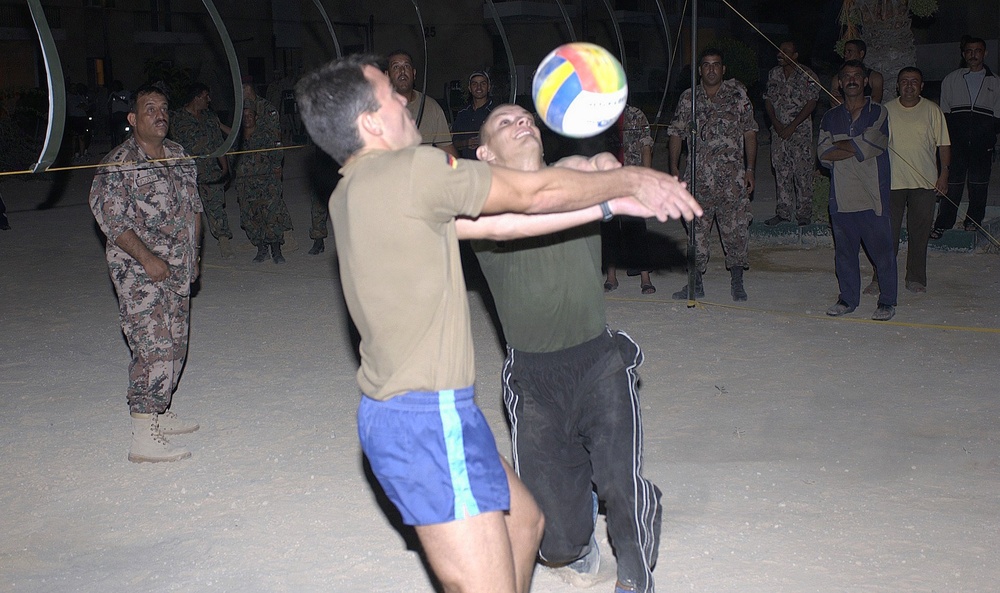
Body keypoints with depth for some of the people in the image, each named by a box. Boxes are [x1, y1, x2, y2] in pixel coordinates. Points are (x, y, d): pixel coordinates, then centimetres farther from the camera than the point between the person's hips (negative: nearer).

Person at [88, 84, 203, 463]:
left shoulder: (179, 156, 12)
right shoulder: (117, 165, -11)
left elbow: (193, 206, 20)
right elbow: (110, 217, -16)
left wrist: (193, 253, 14)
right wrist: (147, 258, -21)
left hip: (178, 270, 8)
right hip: (138, 272, -8)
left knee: (175, 345, 13)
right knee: (155, 347, -13)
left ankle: (158, 414, 27)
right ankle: (143, 438, -11)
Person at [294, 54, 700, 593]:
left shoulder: (349, 194, 11)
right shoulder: (411, 169, -17)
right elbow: (535, 194, -8)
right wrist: (631, 179, 5)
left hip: (393, 405, 10)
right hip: (426, 418, -10)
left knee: (523, 518, 25)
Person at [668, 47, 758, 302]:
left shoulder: (737, 94, 4)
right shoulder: (688, 98, 7)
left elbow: (749, 133, 6)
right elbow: (676, 134, 10)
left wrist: (750, 170, 2)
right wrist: (674, 170, 2)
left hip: (732, 178, -1)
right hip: (698, 177, 1)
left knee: (736, 230, -2)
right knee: (697, 230, 5)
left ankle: (737, 282, 10)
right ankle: (696, 283, 14)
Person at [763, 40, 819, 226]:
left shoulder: (807, 76, -6)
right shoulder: (773, 74, 10)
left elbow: (811, 103, -10)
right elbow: (768, 99, 11)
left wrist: (792, 127, -15)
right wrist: (775, 123, -5)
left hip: (800, 131, -5)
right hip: (778, 131, 5)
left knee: (802, 172, -4)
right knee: (781, 172, 7)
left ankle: (804, 214, 3)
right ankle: (783, 212, 13)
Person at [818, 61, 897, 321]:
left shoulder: (878, 113, 2)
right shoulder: (830, 118, 12)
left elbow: (870, 144, -13)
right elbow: (824, 155, -1)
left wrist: (838, 145, -3)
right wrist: (857, 148, -11)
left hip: (872, 197, -3)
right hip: (841, 197, 4)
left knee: (882, 250, -2)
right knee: (844, 250, 10)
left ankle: (887, 301, 9)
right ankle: (848, 298, 22)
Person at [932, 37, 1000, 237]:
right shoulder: (951, 80, 11)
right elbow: (944, 112, 12)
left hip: (982, 143, 1)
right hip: (956, 141, -1)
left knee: (979, 182, 5)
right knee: (953, 182, -4)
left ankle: (974, 219, 18)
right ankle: (943, 222, 0)